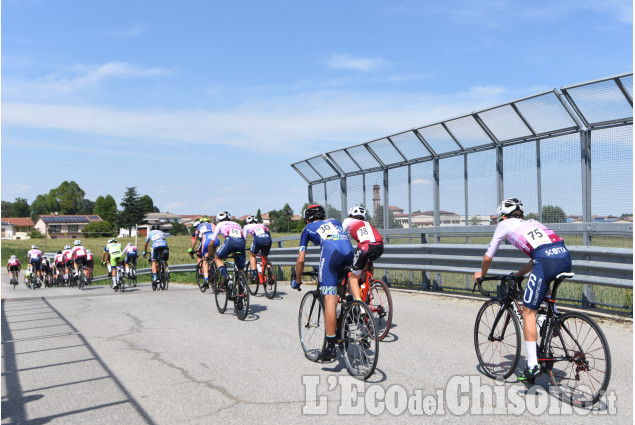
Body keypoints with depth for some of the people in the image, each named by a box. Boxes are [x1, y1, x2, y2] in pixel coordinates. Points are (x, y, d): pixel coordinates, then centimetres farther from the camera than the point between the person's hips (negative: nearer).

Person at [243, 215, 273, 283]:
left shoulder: (247, 227, 31)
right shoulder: (262, 225, 40)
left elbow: (244, 239, 30)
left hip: (258, 239, -3)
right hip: (268, 239, 3)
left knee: (252, 255, 23)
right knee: (265, 257, 25)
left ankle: (254, 275, 10)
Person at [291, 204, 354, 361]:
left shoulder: (308, 229, 27)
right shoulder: (335, 222, 37)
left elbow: (301, 260, 24)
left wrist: (297, 281, 37)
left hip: (330, 252, -4)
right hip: (349, 253, 5)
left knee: (330, 300, -7)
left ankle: (330, 347, -9)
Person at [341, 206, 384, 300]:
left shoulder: (348, 221, 28)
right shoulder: (368, 223, 39)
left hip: (365, 246, -4)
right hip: (380, 247, 5)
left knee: (353, 277, 7)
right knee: (368, 262, 38)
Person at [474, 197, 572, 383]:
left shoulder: (505, 224, 19)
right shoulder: (533, 222, 35)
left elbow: (488, 257, 24)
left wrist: (481, 274, 42)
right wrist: (519, 273, 50)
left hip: (546, 262, -7)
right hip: (566, 258, 7)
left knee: (528, 313, 4)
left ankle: (532, 366, 2)